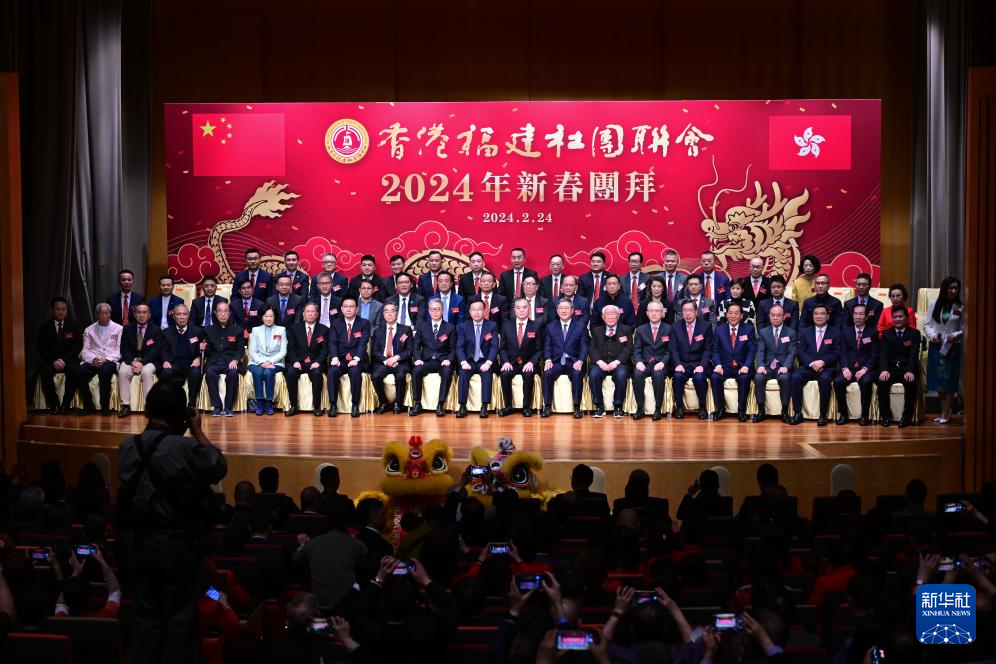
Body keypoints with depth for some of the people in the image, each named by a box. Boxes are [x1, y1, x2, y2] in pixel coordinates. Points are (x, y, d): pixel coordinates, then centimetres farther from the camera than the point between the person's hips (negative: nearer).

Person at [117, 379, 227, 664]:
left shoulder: (127, 447, -5)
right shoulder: (186, 448, -23)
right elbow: (219, 468, -8)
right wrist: (198, 431, -1)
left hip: (139, 541, 5)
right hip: (178, 544, -5)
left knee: (145, 613, 15)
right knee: (180, 615, 7)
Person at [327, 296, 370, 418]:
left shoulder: (364, 324, 5)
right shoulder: (335, 324, 11)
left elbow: (363, 343, -8)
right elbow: (332, 343, -1)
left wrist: (356, 358, -25)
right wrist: (335, 357, -20)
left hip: (357, 361, -2)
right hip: (340, 360, 2)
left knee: (355, 371, -34)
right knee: (332, 371, -29)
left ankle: (355, 405, -27)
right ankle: (333, 405, -25)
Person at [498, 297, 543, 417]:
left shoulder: (536, 326, 5)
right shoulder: (507, 326, 10)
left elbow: (539, 350, 2)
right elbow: (503, 348, 9)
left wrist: (531, 362, -15)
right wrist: (506, 361, -10)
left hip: (528, 364, -1)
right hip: (511, 363, 1)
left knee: (529, 374, -34)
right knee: (505, 374, -30)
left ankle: (527, 407, -20)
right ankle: (508, 406, -16)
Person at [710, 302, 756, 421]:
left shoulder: (749, 329, 5)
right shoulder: (719, 330, 10)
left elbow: (752, 351, -1)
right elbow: (715, 351, 6)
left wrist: (746, 366, -17)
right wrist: (718, 365, -13)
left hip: (742, 367, -1)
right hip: (724, 367, 2)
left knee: (744, 378, -34)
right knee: (714, 377, -29)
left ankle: (741, 410, -19)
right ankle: (720, 409, -12)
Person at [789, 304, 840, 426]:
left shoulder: (835, 333, 12)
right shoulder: (805, 332, 17)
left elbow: (837, 353, 2)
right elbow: (801, 352, 6)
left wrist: (823, 362, -16)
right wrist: (811, 363, -13)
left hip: (826, 367, -2)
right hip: (807, 367, 2)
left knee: (825, 379, -36)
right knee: (795, 377, -30)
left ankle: (823, 415, -28)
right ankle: (798, 413, -26)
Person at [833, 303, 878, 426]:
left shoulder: (873, 333, 8)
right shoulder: (845, 332, 15)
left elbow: (874, 355, 0)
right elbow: (842, 352, 7)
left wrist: (864, 369, -15)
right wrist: (845, 368, -11)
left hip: (866, 369, -2)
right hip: (849, 368, 2)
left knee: (866, 381, -35)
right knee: (838, 381, -28)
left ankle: (864, 416, -22)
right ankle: (843, 414, -17)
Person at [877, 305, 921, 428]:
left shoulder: (914, 333, 8)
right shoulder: (886, 334, 14)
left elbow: (914, 354, -7)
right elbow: (883, 353, -1)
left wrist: (910, 371, -25)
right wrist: (884, 370, -21)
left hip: (907, 370, -1)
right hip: (891, 369, 2)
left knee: (911, 383, -33)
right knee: (882, 382, -29)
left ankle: (907, 416, -19)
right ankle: (886, 415, -15)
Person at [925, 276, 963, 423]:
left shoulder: (960, 308, -2)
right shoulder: (933, 305, 2)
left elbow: (964, 329, 1)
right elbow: (927, 325, 4)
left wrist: (956, 335, -17)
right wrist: (932, 336, -13)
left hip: (952, 347, -2)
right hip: (936, 346, 2)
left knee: (949, 380, -2)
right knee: (938, 380, 6)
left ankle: (946, 414, 4)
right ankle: (944, 410, 18)